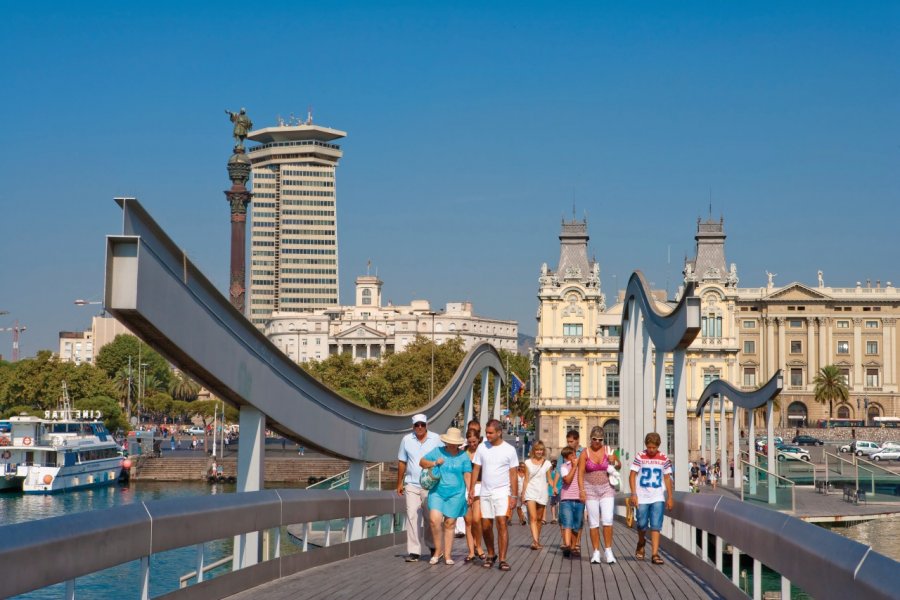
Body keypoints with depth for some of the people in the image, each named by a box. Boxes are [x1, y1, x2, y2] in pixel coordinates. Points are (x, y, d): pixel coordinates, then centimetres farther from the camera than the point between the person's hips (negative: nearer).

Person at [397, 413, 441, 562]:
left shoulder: (436, 439, 2)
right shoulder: (406, 440, 6)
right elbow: (402, 462, 12)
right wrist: (399, 483, 11)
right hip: (411, 485, 1)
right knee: (412, 517, -5)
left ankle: (433, 546, 26)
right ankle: (414, 551, -4)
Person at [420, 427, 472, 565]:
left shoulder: (463, 457, 4)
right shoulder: (437, 452, 4)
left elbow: (467, 475, 4)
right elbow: (421, 462, 9)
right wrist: (434, 463, -8)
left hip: (456, 494, 0)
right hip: (437, 492, 0)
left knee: (449, 524, 3)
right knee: (434, 520, -15)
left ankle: (447, 555, 12)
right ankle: (438, 550, 2)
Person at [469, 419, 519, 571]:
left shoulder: (509, 450, -3)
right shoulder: (482, 448, 5)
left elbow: (513, 475, -1)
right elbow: (476, 469, 8)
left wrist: (514, 495, -6)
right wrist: (472, 488, -1)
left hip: (502, 493, -3)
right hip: (485, 493, 3)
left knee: (502, 523, -13)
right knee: (486, 526, 7)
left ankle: (502, 559, -12)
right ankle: (491, 555, 26)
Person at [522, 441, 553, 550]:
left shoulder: (547, 463, 7)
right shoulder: (528, 463, 5)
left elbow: (549, 479, 8)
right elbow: (526, 480, 7)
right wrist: (523, 494, 3)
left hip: (542, 492, 2)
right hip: (531, 492, -2)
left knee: (539, 518, 10)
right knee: (533, 517, -15)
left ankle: (537, 540, 22)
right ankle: (535, 541, -26)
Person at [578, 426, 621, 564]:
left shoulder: (608, 451, 2)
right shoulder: (585, 453, -1)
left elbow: (619, 465, 16)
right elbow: (580, 473, -3)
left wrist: (614, 463, -7)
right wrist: (582, 490, -13)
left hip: (607, 489, 0)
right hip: (591, 489, 0)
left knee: (607, 520, -12)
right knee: (593, 522, 1)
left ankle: (608, 550, -2)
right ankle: (596, 552, 8)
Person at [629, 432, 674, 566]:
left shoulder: (664, 459, 2)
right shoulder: (640, 457, -3)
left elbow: (667, 478, 9)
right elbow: (632, 475, -2)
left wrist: (670, 497, 7)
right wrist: (634, 493, -10)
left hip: (658, 498, 0)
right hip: (642, 498, 0)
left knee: (656, 526, -6)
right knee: (642, 525, 6)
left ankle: (655, 554, -7)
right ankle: (641, 543, 35)